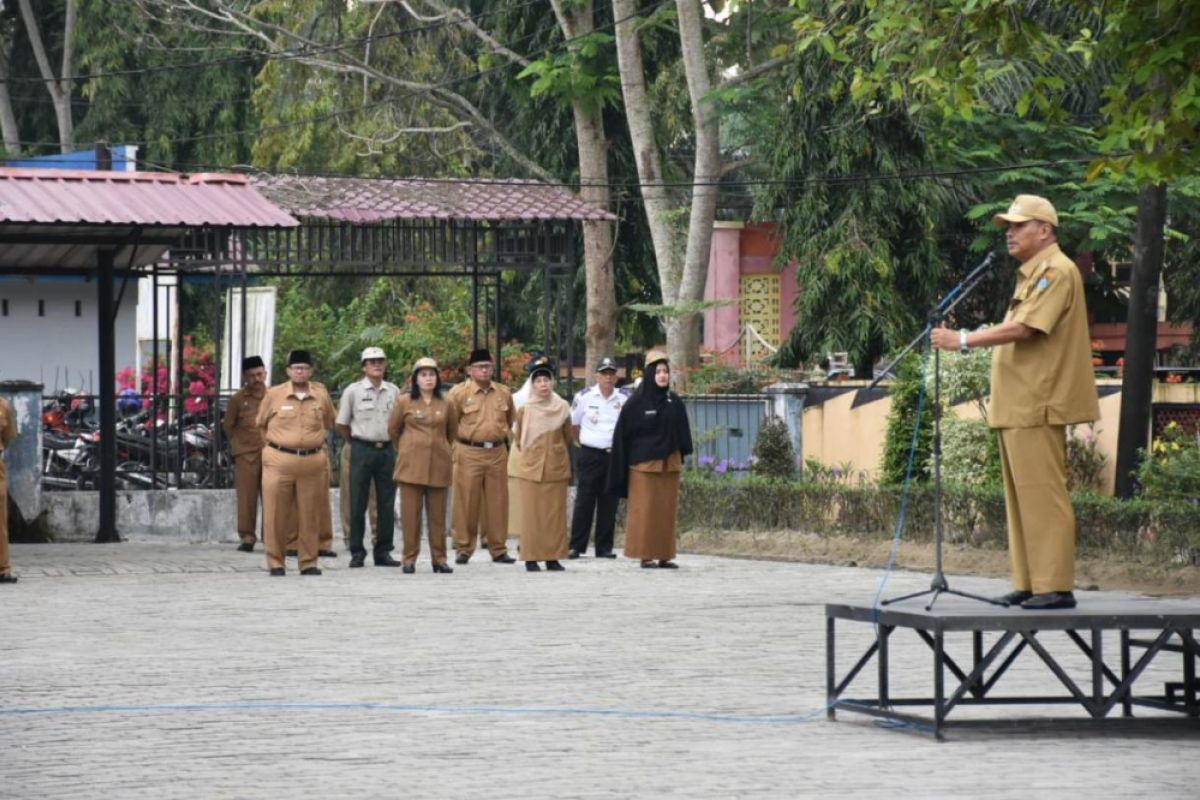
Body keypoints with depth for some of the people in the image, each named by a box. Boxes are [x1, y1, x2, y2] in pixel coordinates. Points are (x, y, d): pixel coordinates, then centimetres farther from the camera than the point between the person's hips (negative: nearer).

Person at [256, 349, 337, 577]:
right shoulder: (274, 395, 1)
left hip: (312, 462, 1)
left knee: (310, 515, 4)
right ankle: (275, 562, 7)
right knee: (276, 515, -2)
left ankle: (309, 562, 12)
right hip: (279, 461, -1)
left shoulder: (321, 396, 5)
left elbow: (328, 424, 21)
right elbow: (261, 424, 14)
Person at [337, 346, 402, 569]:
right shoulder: (353, 391, -1)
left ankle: (383, 551, 12)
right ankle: (357, 552, 5)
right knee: (358, 503, -1)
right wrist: (356, 443, 9)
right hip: (362, 450, -3)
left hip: (387, 449, 3)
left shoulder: (394, 391, 7)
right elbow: (341, 425, 5)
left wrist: (389, 442, 10)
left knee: (387, 504, 4)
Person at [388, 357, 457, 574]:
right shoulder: (405, 402, 1)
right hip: (411, 464, -2)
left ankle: (439, 559, 9)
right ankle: (409, 558, 4)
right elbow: (393, 430, 13)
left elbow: (452, 432, 22)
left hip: (438, 465, 2)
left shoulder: (445, 405, 7)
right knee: (410, 513, -2)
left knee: (438, 514, 4)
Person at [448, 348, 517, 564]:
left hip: (497, 453, 4)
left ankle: (498, 549, 13)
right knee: (467, 502, -1)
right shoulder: (459, 394, -3)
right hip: (469, 453, -4)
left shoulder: (504, 393, 10)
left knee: (497, 502, 6)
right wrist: (455, 448, 0)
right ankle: (464, 549, 6)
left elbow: (510, 421, 24)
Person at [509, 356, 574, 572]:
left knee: (555, 512, 2)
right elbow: (518, 439, 10)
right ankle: (531, 558, 1)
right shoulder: (525, 410, -1)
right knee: (531, 513, -2)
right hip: (530, 467, -2)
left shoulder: (562, 408, 2)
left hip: (556, 467, 2)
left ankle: (553, 556, 7)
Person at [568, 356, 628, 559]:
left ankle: (604, 547, 10)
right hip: (590, 456, -2)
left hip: (615, 456, 2)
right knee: (584, 501, -2)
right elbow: (572, 424, 10)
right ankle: (576, 546, 1)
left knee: (609, 503, 4)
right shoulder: (584, 397, -1)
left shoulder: (625, 398, 2)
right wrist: (583, 442, 10)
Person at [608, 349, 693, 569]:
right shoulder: (637, 402, -5)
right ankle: (645, 555, 3)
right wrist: (624, 467, -7)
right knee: (644, 510, -2)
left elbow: (682, 434, 13)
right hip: (643, 464, -4)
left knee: (666, 510, 5)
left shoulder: (674, 402, 8)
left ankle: (664, 555, 10)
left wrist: (681, 461, 9)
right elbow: (623, 434, -4)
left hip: (669, 464, 4)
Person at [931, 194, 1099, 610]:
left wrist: (963, 340, -18)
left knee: (1041, 494, -11)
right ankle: (1028, 583, 13)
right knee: (1021, 497, 10)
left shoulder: (1056, 271, -11)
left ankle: (1055, 586, -11)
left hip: (1037, 405, -10)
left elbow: (1023, 329, -21)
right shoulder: (1032, 274, 22)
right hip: (1017, 405, 10)